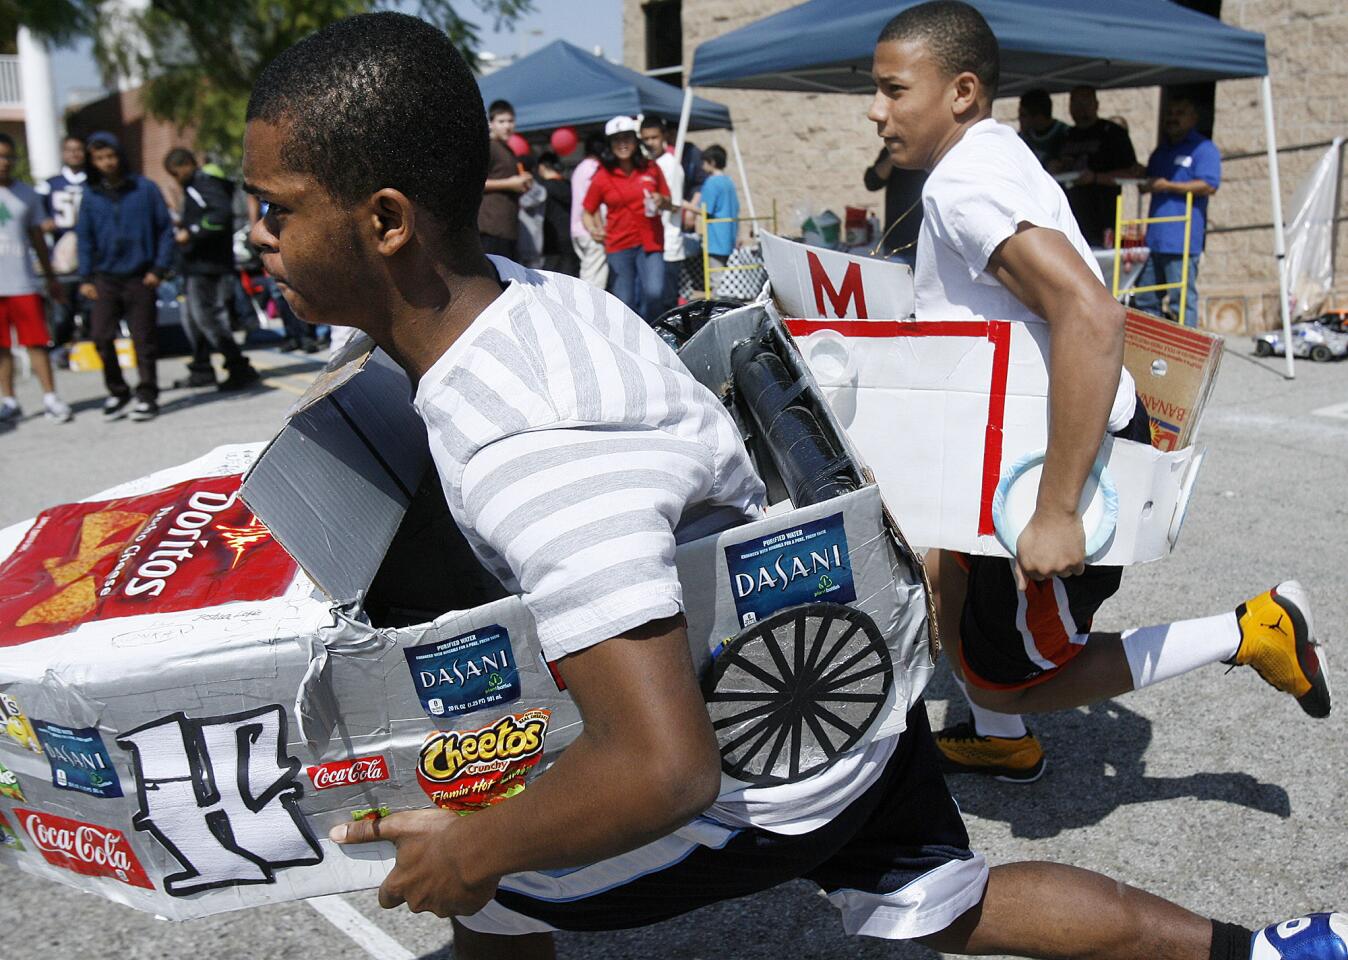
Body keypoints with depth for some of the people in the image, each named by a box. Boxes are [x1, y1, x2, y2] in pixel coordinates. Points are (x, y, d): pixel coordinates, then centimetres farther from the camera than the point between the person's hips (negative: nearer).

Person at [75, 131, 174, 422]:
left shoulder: (145, 189, -1)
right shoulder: (91, 196, 6)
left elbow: (165, 229, 1)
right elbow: (85, 237, 10)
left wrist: (159, 268, -6)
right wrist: (86, 278, 4)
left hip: (140, 277, -2)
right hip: (105, 278, 2)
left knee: (144, 340, 2)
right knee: (102, 337, -3)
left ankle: (147, 396, 13)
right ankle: (117, 394, 12)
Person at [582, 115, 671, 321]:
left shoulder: (651, 169, 7)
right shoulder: (602, 176, 2)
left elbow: (668, 203, 16)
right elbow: (588, 212, 8)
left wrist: (661, 201, -7)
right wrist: (593, 229, -13)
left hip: (650, 242, 0)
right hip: (618, 246, 0)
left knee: (654, 293, -18)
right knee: (624, 303, -1)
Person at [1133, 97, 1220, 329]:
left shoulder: (1204, 148, 0)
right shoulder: (1161, 151, 24)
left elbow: (1209, 186, -13)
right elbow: (1147, 182, 33)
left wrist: (1168, 186, -15)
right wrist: (1145, 184, 9)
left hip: (1182, 239, -8)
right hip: (1154, 238, 8)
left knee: (1182, 300, -7)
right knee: (1145, 299, 9)